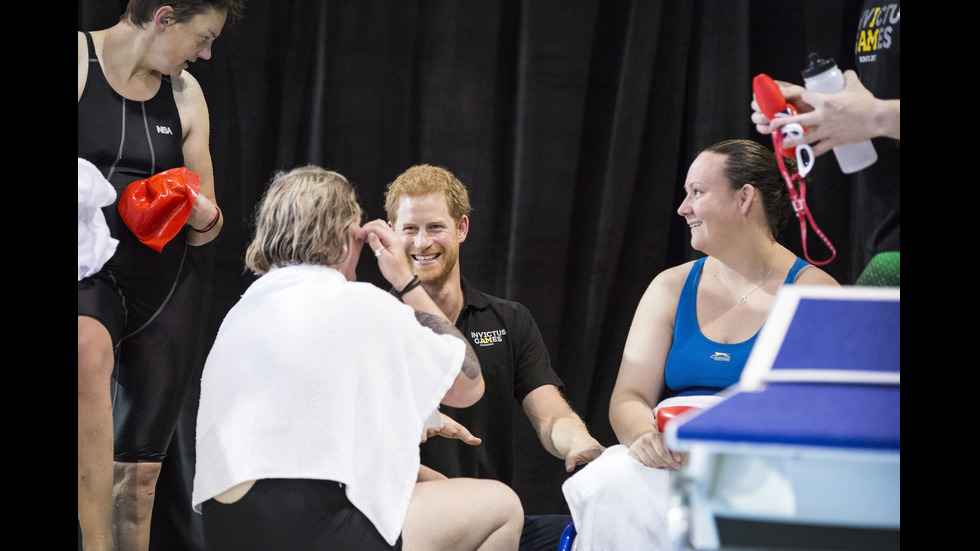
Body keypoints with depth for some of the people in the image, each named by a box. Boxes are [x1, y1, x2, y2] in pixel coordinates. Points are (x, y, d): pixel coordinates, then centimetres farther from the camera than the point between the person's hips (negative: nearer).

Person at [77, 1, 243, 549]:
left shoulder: (184, 94, 13)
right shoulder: (81, 61, -3)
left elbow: (205, 231, 18)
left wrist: (202, 214, -5)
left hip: (166, 288, 6)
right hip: (90, 273, -5)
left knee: (140, 473, 5)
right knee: (91, 349, -39)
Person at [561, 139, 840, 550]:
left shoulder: (812, 291, 4)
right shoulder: (671, 288, 17)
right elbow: (628, 397, 8)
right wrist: (644, 435, -17)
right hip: (669, 459, 3)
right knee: (609, 490, -31)